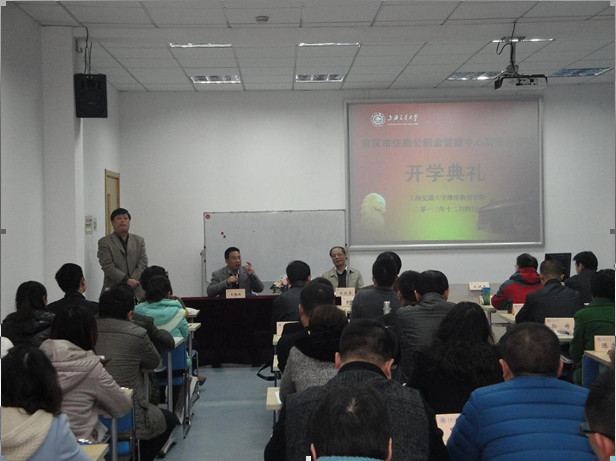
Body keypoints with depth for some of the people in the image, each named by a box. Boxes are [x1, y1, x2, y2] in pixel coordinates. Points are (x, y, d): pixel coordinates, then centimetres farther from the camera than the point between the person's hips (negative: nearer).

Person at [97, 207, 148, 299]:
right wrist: (127, 281, -16)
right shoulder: (104, 242, 5)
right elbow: (107, 266, -6)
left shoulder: (139, 241, 16)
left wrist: (132, 281, -10)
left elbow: (143, 264, 6)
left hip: (137, 291, 3)